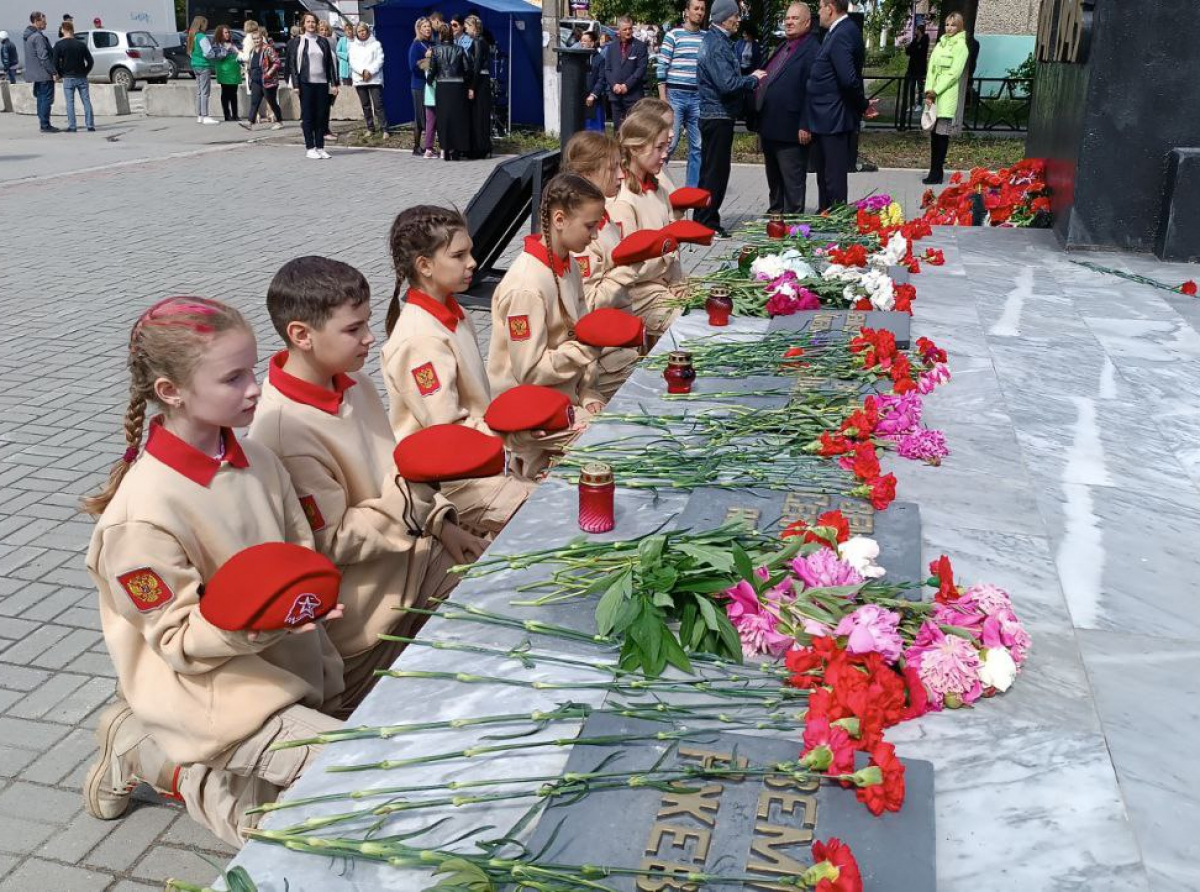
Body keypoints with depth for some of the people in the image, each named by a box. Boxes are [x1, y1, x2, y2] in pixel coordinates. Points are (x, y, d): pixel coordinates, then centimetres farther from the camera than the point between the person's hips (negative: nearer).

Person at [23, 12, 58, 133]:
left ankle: (44, 124, 17)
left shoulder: (29, 36, 15)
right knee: (46, 99, -7)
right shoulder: (38, 37, -16)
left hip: (37, 74, 10)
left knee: (41, 99, 13)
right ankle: (45, 125, -7)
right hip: (44, 74, -10)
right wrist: (53, 72, -17)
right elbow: (43, 57, -21)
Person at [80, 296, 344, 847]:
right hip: (212, 685, -7)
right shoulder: (141, 513, -23)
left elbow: (302, 552, 9)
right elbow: (180, 640, -17)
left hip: (287, 664, 7)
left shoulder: (255, 460, -3)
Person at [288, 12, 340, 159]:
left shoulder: (323, 41, 12)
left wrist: (334, 83, 5)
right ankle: (309, 148, 2)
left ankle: (320, 147, 9)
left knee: (322, 115, 3)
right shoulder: (297, 42, 4)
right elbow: (293, 63, 1)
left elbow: (331, 63, 12)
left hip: (322, 83, 3)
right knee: (307, 116, -1)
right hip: (306, 83, -3)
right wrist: (295, 85, -8)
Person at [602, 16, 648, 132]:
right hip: (615, 95, 4)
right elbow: (607, 69, 11)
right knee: (617, 129, 7)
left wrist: (627, 85, -13)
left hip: (633, 95, -4)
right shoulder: (611, 47, 14)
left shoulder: (640, 46, 2)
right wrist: (614, 85, -7)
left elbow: (641, 69, -6)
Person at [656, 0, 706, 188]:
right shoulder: (673, 35, 0)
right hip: (675, 95, -4)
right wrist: (662, 97, -8)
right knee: (668, 144, -5)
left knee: (698, 147, 3)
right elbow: (662, 67, -2)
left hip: (699, 97, 4)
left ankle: (692, 188, 10)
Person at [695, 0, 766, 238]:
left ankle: (704, 221, 21)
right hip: (719, 117, -10)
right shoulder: (717, 44, -16)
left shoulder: (714, 40, 14)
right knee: (716, 171, -4)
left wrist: (749, 78, 6)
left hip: (712, 116, 10)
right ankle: (707, 224, 1)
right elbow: (728, 84, -24)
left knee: (710, 170, 14)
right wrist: (753, 79, -10)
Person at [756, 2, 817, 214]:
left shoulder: (812, 51, -12)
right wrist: (760, 120, 16)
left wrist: (805, 126, -22)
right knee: (774, 179, 20)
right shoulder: (781, 48, 17)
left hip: (790, 130, -9)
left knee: (792, 182, 0)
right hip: (769, 127, 9)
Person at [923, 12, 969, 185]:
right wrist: (928, 91, -2)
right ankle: (935, 171, 10)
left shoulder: (960, 46, -4)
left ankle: (937, 173, -2)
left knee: (941, 134, -6)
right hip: (934, 95, 6)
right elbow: (931, 69, 12)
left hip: (947, 97, -6)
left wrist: (935, 91, -12)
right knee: (934, 133, 5)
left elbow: (954, 73, -11)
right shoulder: (940, 44, 15)